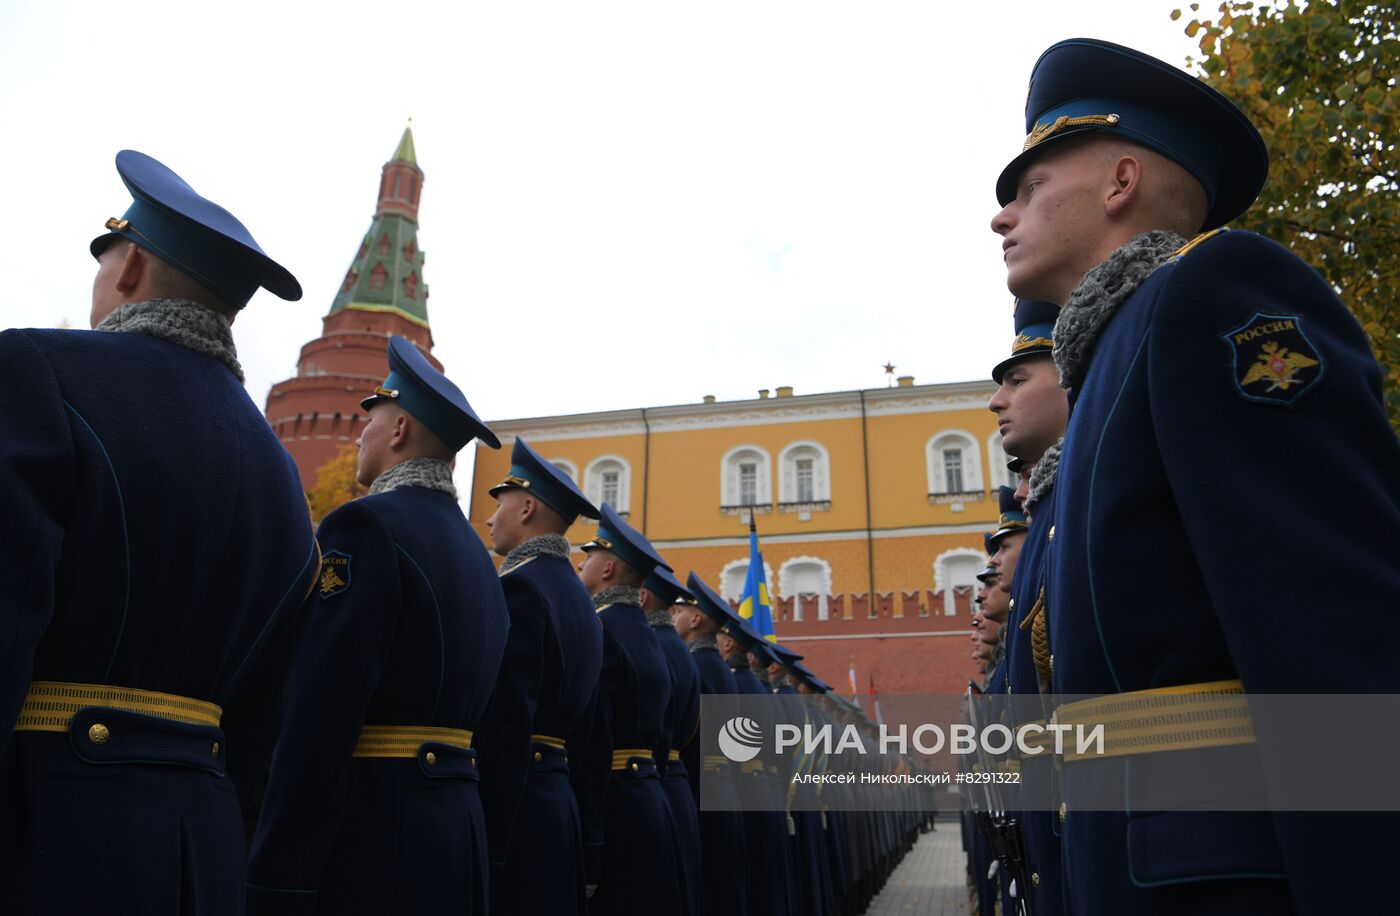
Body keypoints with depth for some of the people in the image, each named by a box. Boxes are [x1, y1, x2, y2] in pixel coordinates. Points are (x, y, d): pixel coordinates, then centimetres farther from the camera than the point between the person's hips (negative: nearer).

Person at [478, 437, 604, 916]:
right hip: (558, 799, 9)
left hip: (512, 806, -9)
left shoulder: (518, 587, -15)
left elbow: (504, 733, -20)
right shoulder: (577, 595, 14)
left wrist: (486, 852, -18)